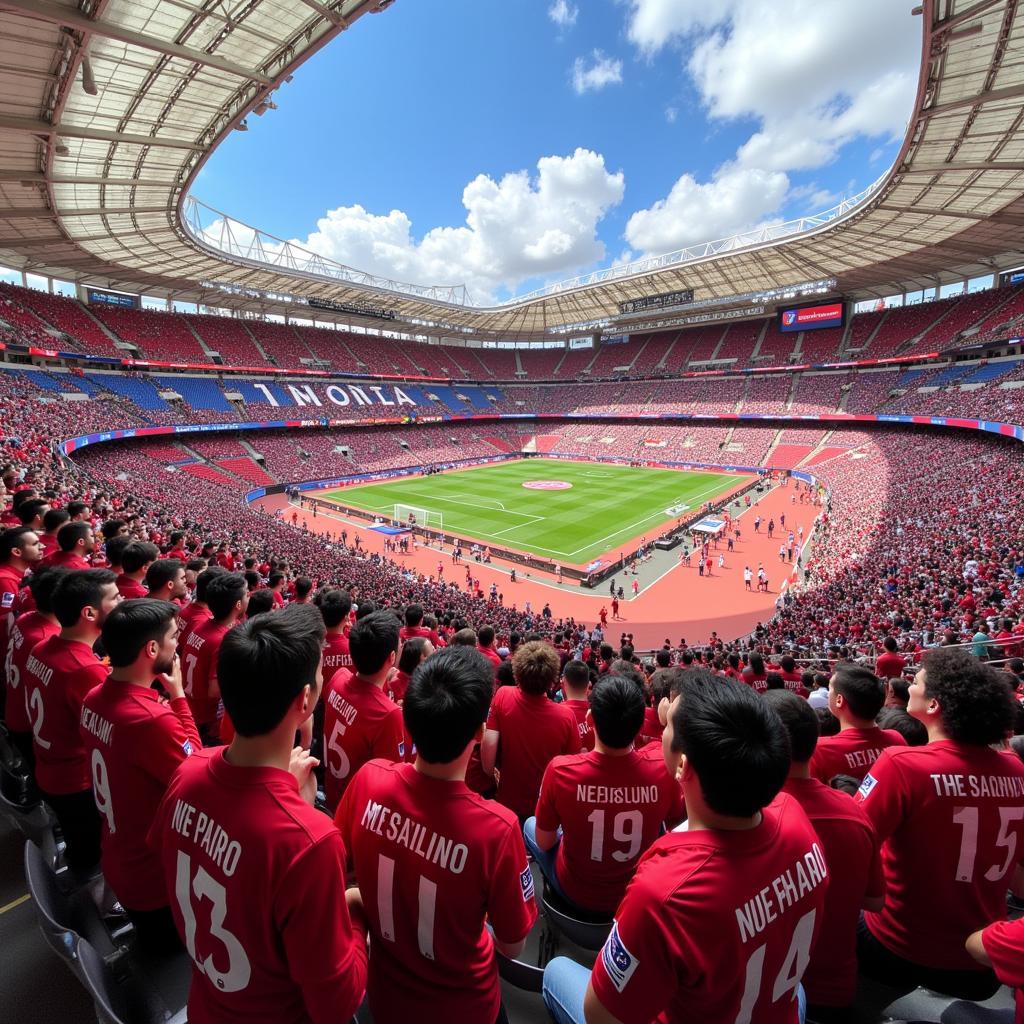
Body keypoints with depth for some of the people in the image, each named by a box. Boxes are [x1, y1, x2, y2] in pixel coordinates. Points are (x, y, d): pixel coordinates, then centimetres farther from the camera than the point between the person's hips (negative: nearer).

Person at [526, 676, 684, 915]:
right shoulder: (663, 773, -26)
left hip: (575, 893, -2)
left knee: (530, 825, 25)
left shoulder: (560, 770, -31)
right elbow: (672, 824, -3)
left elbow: (544, 843, -13)